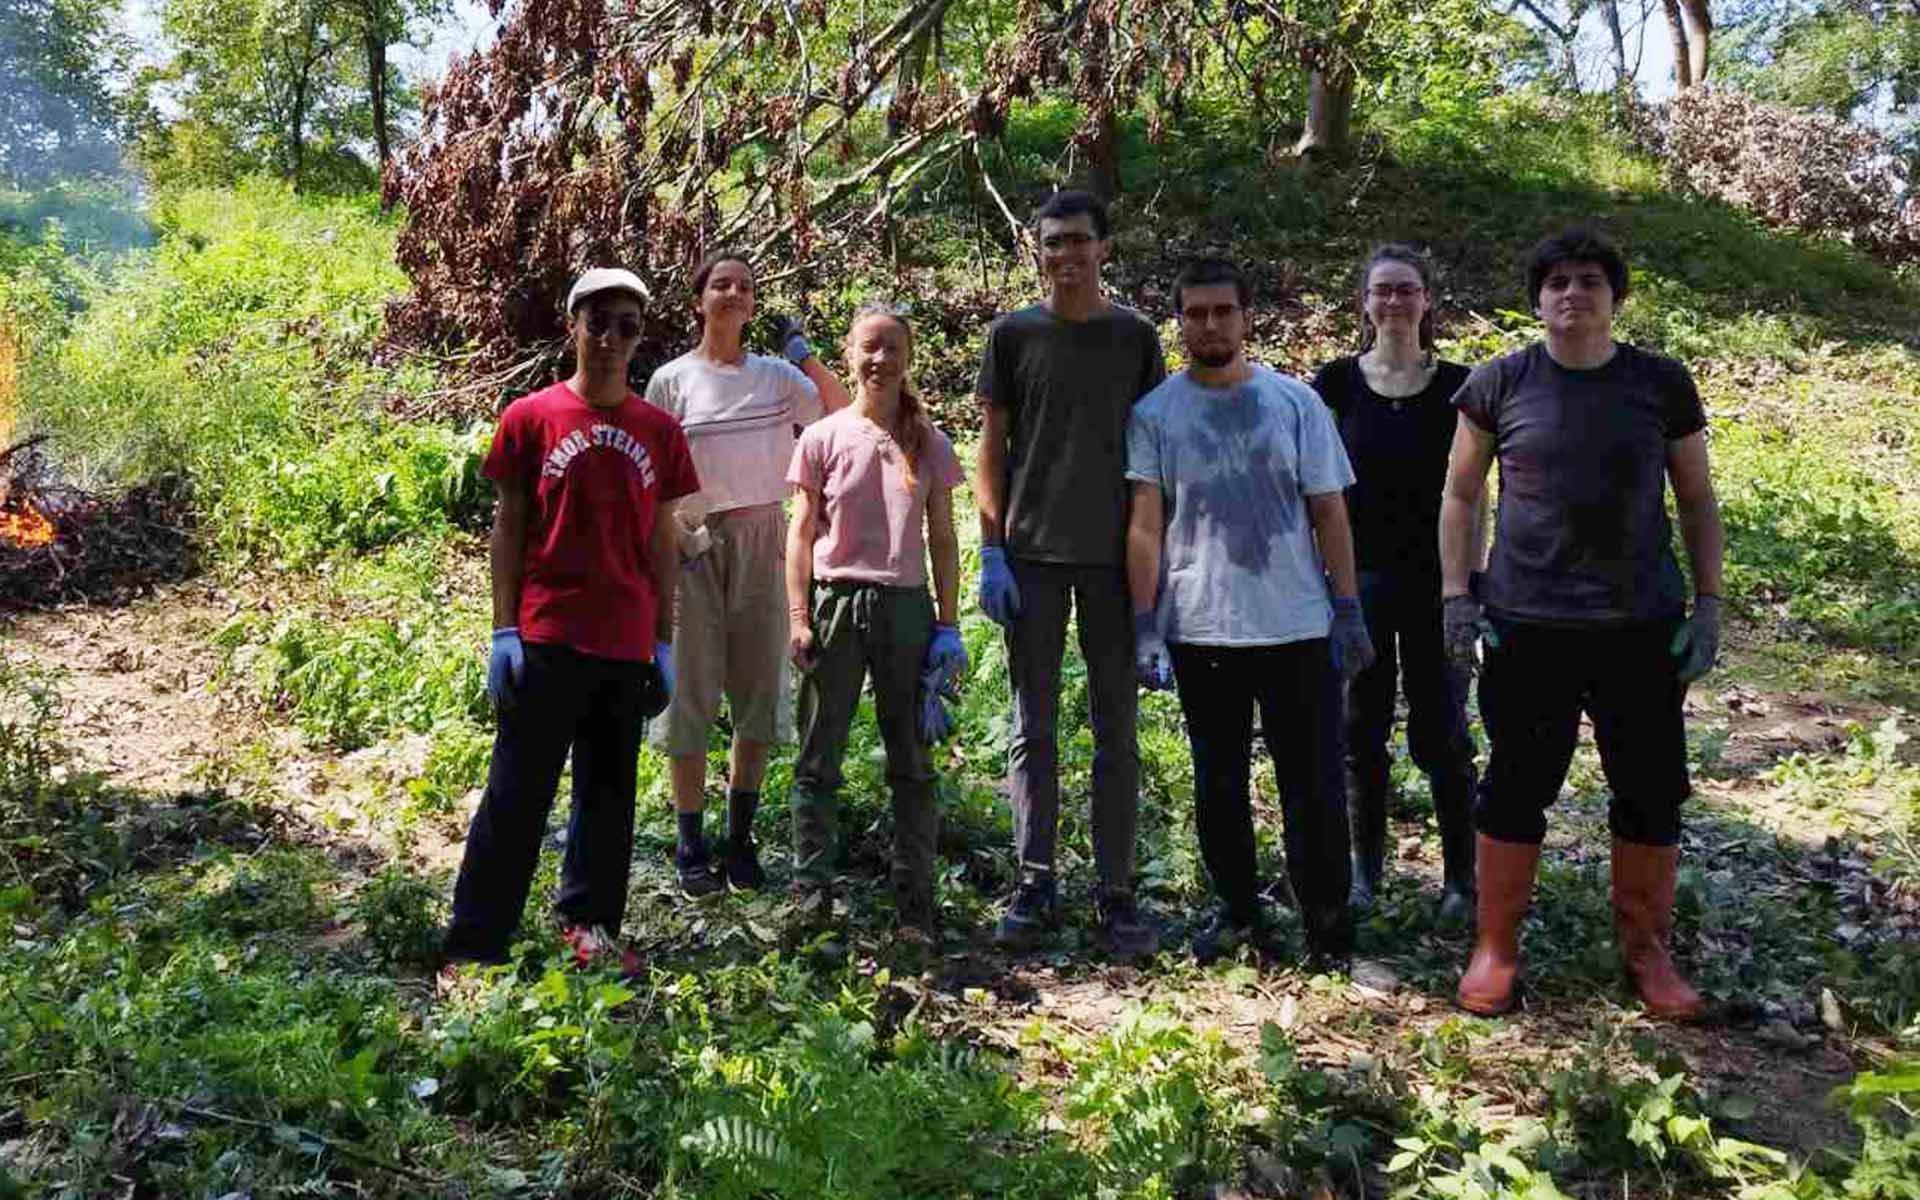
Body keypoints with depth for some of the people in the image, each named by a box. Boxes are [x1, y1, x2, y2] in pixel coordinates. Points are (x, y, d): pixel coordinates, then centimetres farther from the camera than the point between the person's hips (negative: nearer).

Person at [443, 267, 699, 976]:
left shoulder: (658, 432, 8)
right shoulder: (530, 418, 0)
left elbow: (661, 540, 11)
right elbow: (507, 527, 1)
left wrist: (664, 643, 9)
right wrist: (504, 631, -5)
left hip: (627, 646, 4)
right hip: (547, 638, -3)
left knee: (609, 792, 12)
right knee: (517, 793, 0)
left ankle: (591, 927, 26)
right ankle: (473, 945, 9)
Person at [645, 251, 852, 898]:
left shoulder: (776, 376, 8)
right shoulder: (672, 380, 2)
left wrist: (805, 355, -5)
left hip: (762, 542, 3)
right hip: (694, 547, -2)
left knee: (759, 691, 6)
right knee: (690, 693, 0)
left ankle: (741, 838, 18)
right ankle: (691, 847, 10)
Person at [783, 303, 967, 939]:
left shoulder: (928, 444, 5)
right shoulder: (823, 438, 2)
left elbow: (943, 539, 7)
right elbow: (801, 533, 2)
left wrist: (948, 624, 2)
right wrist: (798, 617, -5)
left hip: (906, 605, 1)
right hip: (836, 600, -1)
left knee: (912, 763, 6)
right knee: (818, 759, 5)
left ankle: (915, 905, 14)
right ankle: (811, 893, 14)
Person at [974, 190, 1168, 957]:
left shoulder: (1135, 337, 6)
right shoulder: (1012, 335, 5)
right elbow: (991, 450, 4)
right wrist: (992, 552, -3)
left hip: (1114, 554, 0)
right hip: (1032, 554, 0)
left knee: (1116, 727, 4)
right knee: (1034, 726, 5)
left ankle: (1116, 891, 12)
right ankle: (1035, 885, 14)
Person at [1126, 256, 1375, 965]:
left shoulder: (1295, 402, 5)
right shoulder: (1155, 414, 3)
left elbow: (1329, 513, 5)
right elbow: (1145, 525, 0)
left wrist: (1348, 611, 0)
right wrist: (1144, 624, -7)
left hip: (1298, 627, 0)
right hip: (1200, 631, 1)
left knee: (1314, 784, 2)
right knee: (1219, 784, 12)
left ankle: (1327, 923, 15)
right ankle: (1237, 910, 28)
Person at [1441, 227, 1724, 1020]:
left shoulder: (1662, 385, 3)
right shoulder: (1498, 385, 0)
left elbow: (1697, 501, 9)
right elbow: (1459, 494, 7)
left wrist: (1709, 604, 3)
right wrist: (1457, 596, 0)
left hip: (1643, 628, 2)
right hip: (1527, 628, -1)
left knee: (1652, 793, 9)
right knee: (1515, 790, 5)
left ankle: (1645, 948, 27)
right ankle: (1495, 949, 19)